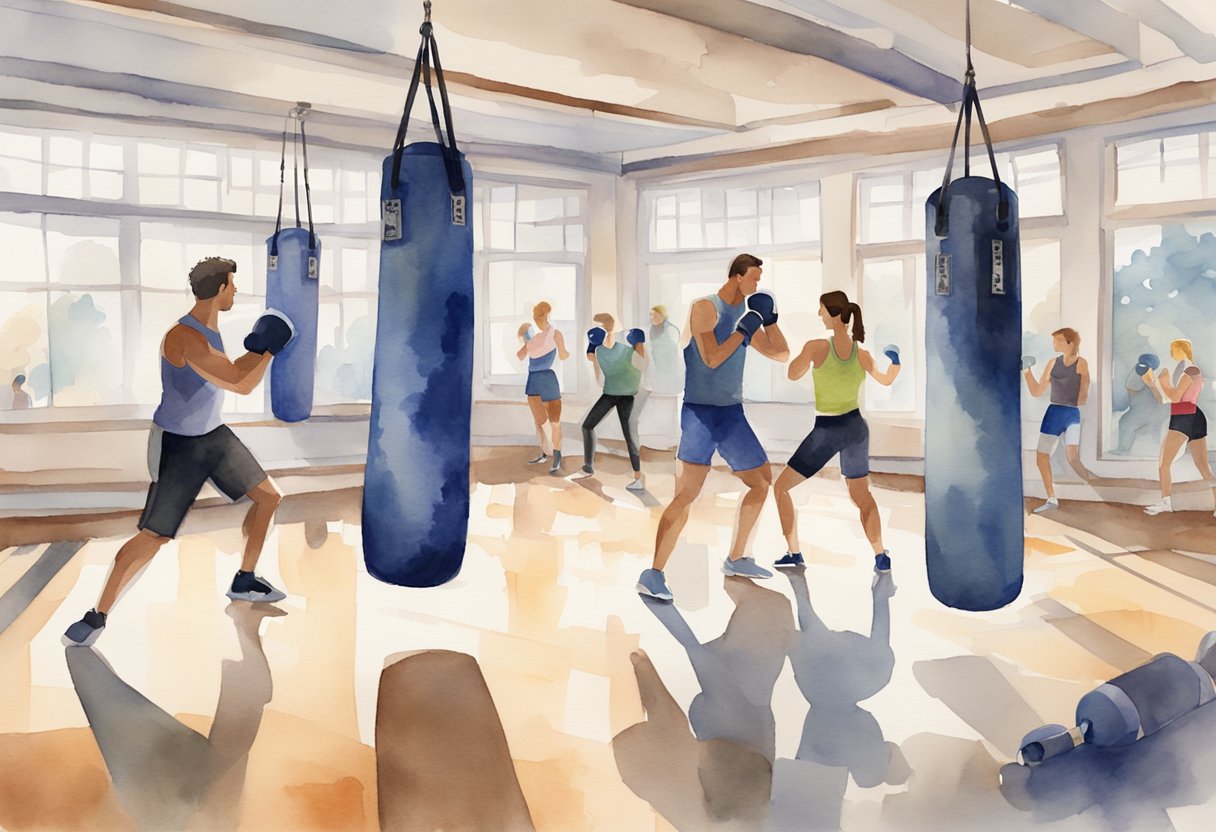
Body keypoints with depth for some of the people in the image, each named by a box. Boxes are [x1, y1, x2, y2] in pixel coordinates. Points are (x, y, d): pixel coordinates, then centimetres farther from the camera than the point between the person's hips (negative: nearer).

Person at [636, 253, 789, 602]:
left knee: (763, 481, 16)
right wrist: (745, 330, -15)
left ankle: (736, 559, 29)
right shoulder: (706, 307, -8)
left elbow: (782, 355, 15)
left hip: (732, 413, 8)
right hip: (700, 412, -8)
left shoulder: (745, 314, 14)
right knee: (686, 494, -19)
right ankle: (653, 574, -17)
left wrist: (770, 321, 2)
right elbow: (711, 358, -21)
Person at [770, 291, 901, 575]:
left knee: (781, 487, 11)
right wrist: (895, 358, 17)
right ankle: (881, 556, 15)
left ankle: (794, 554, 8)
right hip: (856, 427, 4)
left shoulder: (817, 346, -17)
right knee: (862, 496, 21)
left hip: (826, 431, -4)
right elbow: (886, 380, 8)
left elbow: (793, 375, -1)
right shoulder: (862, 354, -7)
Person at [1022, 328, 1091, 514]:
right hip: (1053, 413, 6)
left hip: (1073, 414, -6)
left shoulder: (1081, 363, -5)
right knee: (1041, 458, 7)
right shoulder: (1053, 363, 9)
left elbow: (1084, 395, -6)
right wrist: (1026, 370, 3)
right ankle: (1052, 499, 20)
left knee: (1073, 458, -24)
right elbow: (1037, 392, 10)